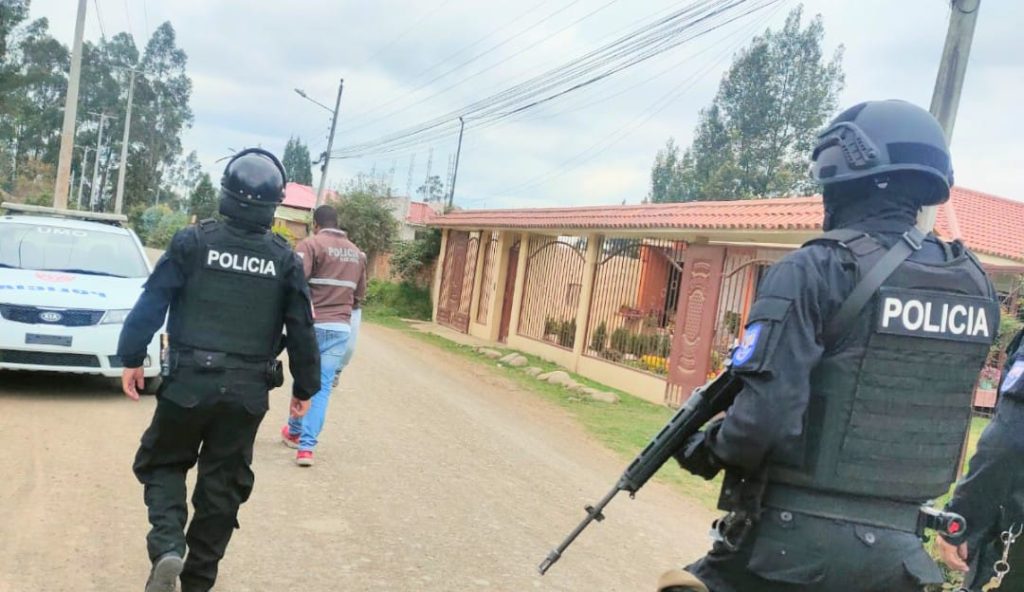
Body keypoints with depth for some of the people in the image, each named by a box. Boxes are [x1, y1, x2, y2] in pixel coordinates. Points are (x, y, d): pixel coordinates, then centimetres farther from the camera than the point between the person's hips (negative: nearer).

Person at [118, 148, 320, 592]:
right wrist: (305, 386, 13)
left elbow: (152, 303, -6)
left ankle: (167, 547, -4)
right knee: (223, 485, 14)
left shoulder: (193, 241, -5)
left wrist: (132, 358, 5)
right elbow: (301, 329, 3)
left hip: (189, 382, -1)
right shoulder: (285, 260, 0)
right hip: (248, 392, 2)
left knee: (162, 464, 18)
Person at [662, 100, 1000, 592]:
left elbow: (763, 418, -24)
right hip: (895, 548, 6)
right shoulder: (976, 284, 4)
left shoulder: (815, 270, -16)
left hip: (798, 539, -6)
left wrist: (706, 448, -5)